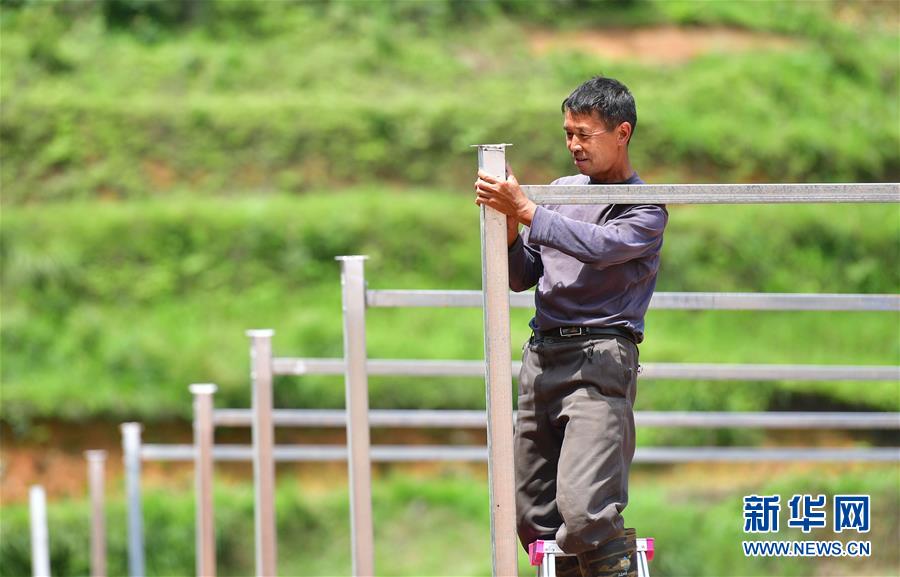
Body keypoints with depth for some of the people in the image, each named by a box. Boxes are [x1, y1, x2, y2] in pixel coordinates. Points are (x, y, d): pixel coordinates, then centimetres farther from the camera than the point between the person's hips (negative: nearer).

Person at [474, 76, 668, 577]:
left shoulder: (646, 209, 1)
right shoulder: (562, 190, 18)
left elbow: (600, 245, -19)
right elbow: (522, 277, 19)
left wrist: (525, 211, -20)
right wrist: (510, 232, -1)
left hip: (601, 357, -7)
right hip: (542, 356, 7)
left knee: (584, 511, -22)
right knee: (531, 516, 7)